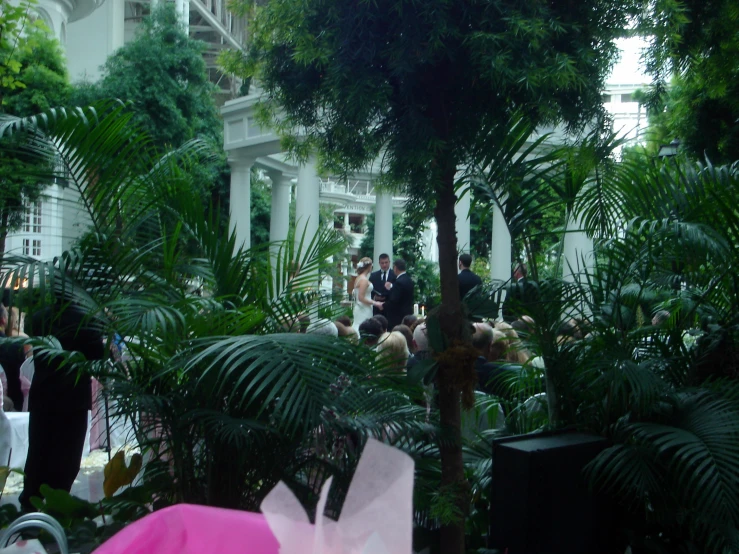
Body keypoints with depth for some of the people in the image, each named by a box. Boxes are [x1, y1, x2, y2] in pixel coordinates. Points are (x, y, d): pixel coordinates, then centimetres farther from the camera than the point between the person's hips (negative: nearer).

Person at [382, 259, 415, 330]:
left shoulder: (399, 282, -19)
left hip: (397, 317, -10)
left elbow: (393, 301, -21)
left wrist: (383, 306, -7)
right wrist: (390, 288, 13)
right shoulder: (409, 280, 10)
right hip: (407, 314, 10)